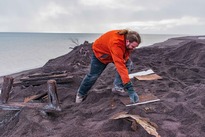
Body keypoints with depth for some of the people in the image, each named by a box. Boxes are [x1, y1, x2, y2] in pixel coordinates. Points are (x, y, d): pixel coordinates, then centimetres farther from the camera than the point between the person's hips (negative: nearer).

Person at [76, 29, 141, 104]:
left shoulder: (127, 37, -25)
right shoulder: (116, 43, -47)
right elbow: (120, 66, -52)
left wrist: (125, 58, -24)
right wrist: (129, 87, -52)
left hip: (114, 53, 6)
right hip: (99, 52, -6)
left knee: (128, 64, -13)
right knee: (93, 75, 2)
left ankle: (118, 87, -5)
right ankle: (81, 93, 27)